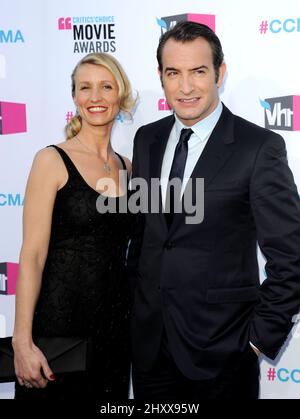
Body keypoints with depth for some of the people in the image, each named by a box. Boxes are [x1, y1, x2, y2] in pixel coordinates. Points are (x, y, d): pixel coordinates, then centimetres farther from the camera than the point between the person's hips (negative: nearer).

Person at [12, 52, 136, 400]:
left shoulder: (126, 167, 9)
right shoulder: (53, 160, -8)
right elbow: (32, 256, -12)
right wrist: (23, 342, -17)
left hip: (115, 321, 5)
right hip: (60, 317, -5)